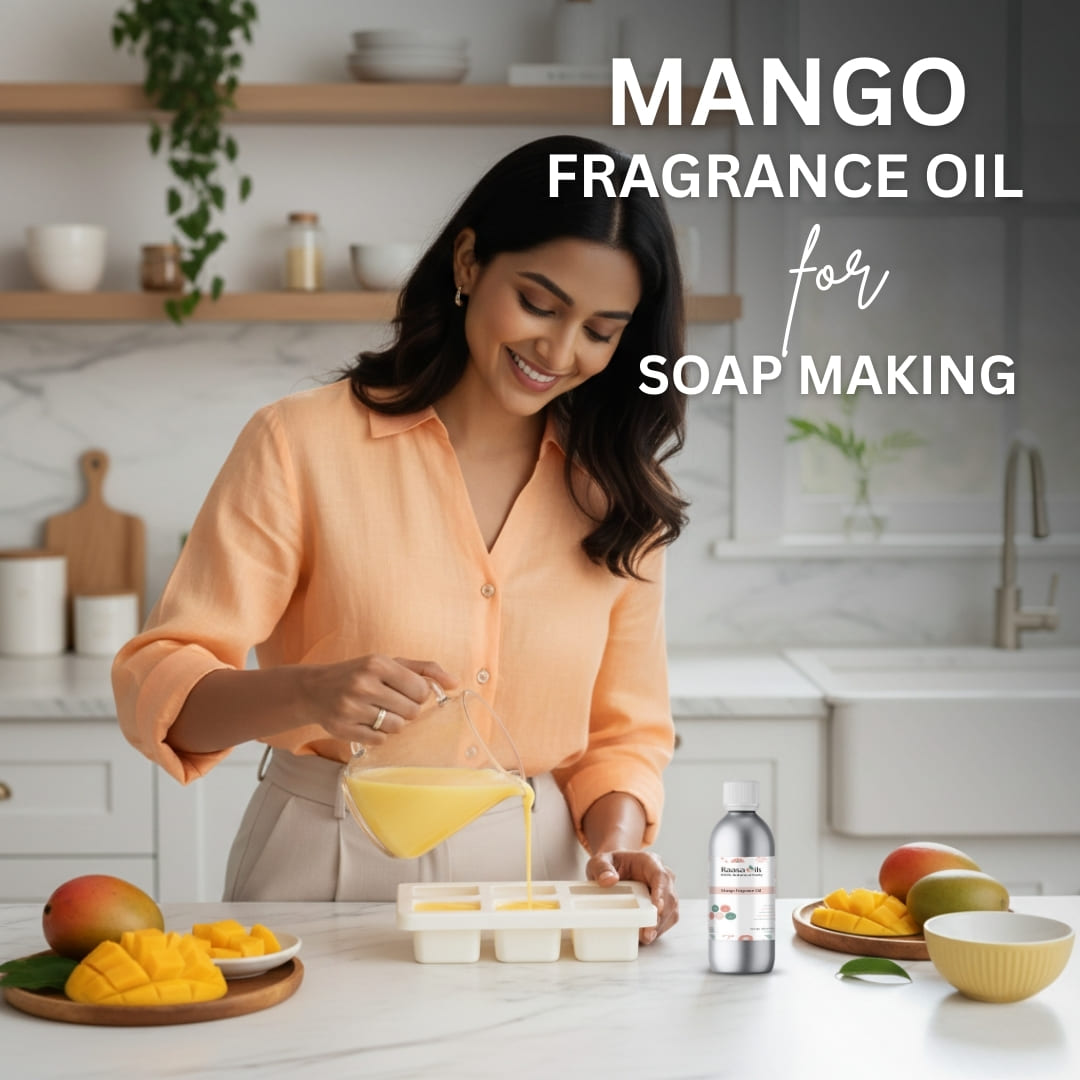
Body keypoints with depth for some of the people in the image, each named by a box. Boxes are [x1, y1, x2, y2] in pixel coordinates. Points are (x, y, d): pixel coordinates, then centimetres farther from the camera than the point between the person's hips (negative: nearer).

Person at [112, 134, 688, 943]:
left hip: (529, 875, 4)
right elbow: (156, 688, -8)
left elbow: (625, 731, 13)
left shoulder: (616, 488, 8)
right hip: (327, 875, -3)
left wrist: (614, 842, -8)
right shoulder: (305, 445, -5)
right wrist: (310, 693, -27)